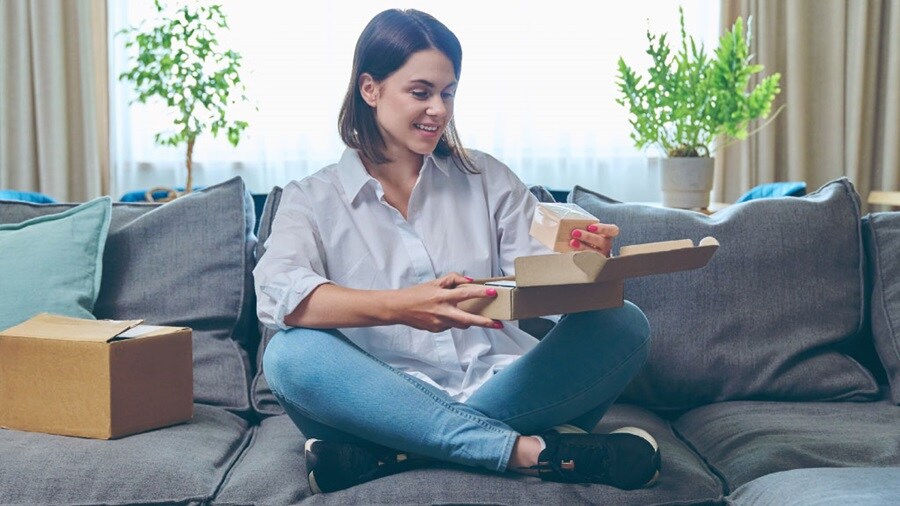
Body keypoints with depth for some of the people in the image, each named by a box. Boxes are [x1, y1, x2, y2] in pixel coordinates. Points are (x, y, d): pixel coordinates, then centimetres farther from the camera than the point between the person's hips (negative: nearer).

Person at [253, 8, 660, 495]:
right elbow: (277, 294, -15)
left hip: (504, 392, 3)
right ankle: (530, 450, -32)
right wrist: (400, 307, -32)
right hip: (389, 402, -2)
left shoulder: (487, 179, 14)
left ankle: (392, 457, -27)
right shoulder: (312, 199, 5)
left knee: (624, 323, -20)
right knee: (289, 354, -29)